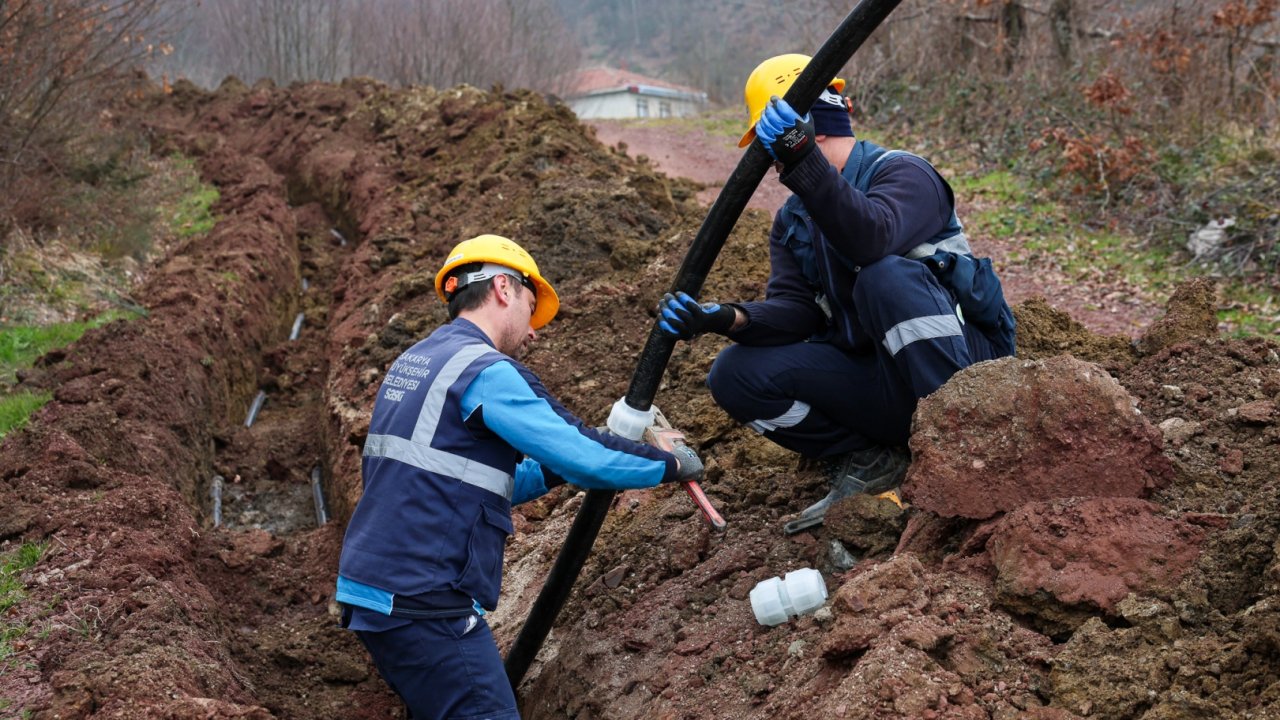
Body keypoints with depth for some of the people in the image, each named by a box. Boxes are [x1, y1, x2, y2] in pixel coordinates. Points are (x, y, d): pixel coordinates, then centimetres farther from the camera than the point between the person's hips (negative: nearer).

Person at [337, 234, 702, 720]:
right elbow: (585, 457, -15)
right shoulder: (486, 370, -12)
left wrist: (553, 471, 15)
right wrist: (670, 463, 1)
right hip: (423, 603, -9)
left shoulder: (411, 364, 17)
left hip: (371, 590, 10)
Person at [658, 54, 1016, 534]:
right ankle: (868, 460, -4)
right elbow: (795, 310, -3)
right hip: (880, 388, 6)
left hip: (963, 365, -6)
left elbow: (872, 240, -33)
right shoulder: (792, 222, 14)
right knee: (736, 373, -13)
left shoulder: (902, 174, -8)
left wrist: (803, 164, -43)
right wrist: (727, 319, -22)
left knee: (888, 277, -35)